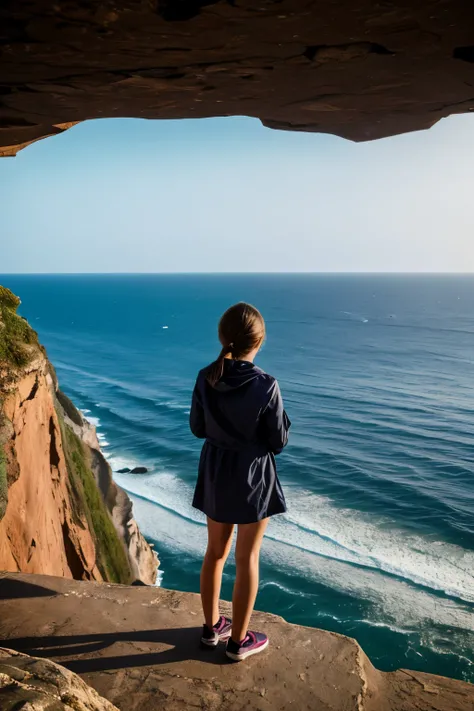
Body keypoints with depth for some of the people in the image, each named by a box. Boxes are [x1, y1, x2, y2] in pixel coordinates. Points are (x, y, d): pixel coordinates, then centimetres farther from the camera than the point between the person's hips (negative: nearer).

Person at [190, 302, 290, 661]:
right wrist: (282, 416, 3)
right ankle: (239, 640, 25)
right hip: (253, 478, -4)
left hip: (216, 475, 5)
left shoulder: (205, 379, -11)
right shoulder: (266, 386, -23)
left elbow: (197, 428, 1)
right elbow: (278, 442, -14)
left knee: (216, 551, 20)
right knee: (248, 558, 11)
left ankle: (212, 625, 37)